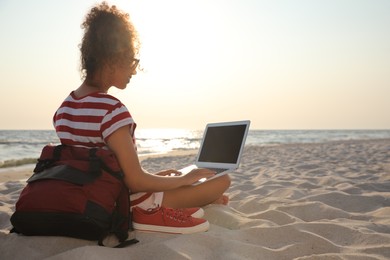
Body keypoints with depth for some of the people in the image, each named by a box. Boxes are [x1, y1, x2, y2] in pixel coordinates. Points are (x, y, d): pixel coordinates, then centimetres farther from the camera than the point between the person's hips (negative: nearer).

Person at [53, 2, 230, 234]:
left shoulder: (64, 110, 0)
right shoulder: (111, 110, -26)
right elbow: (135, 181, -26)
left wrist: (156, 176, 11)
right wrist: (184, 179, -11)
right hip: (130, 204, -7)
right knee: (222, 180, -1)